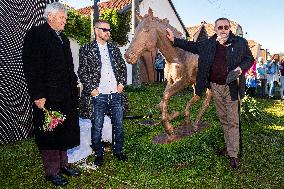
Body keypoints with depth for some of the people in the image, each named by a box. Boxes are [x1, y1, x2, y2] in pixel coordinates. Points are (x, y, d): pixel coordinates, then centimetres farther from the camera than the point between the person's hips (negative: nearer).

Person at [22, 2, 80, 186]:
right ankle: (52, 171, 19)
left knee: (64, 131, 16)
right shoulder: (35, 34, -7)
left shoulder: (63, 38, 17)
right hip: (48, 96, -8)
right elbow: (31, 68, -15)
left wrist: (74, 87, 13)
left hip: (67, 95, 8)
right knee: (50, 134, 3)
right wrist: (38, 96, -19)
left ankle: (63, 164, 31)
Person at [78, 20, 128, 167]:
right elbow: (82, 72, -4)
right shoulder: (86, 50, -1)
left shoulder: (114, 48, 12)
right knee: (97, 128, 6)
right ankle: (99, 154, 25)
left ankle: (118, 151, 31)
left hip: (115, 94, 4)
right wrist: (91, 89, -9)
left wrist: (121, 83, 5)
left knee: (118, 126, 12)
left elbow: (123, 67, 16)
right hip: (98, 95, -3)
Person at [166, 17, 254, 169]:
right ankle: (230, 146, 30)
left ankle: (233, 155, 6)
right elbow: (191, 46, 15)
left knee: (233, 121, -1)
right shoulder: (207, 44, 5)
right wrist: (174, 40, 8)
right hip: (215, 86, 3)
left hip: (232, 87, -3)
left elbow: (249, 59, 6)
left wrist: (241, 68, -14)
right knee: (223, 119, 14)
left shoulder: (240, 43, -1)